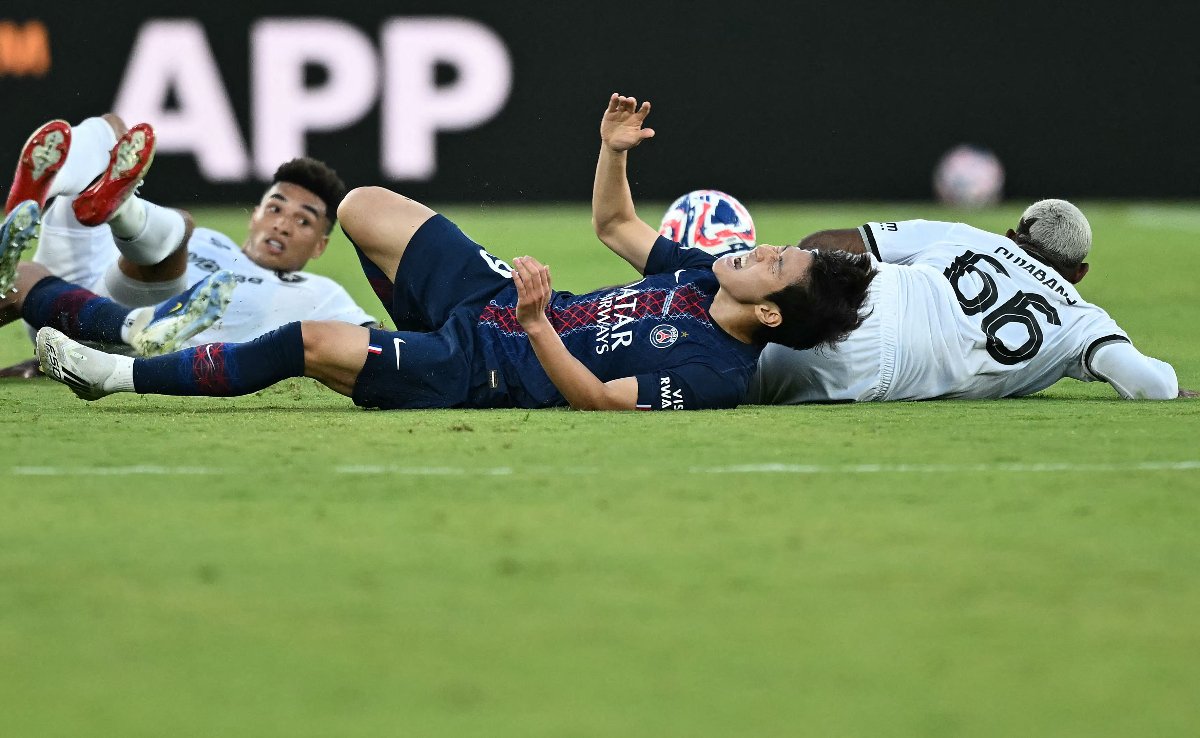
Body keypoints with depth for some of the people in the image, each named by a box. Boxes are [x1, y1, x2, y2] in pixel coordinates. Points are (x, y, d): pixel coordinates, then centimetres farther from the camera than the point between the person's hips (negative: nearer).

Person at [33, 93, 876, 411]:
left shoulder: (711, 373, -24)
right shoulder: (708, 273, 3)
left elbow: (595, 397, -31)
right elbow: (614, 224, 18)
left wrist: (537, 325, -43)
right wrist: (614, 153, 1)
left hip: (482, 373, -9)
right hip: (486, 295, 9)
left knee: (310, 342, -19)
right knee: (365, 205, 9)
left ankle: (127, 374, -4)